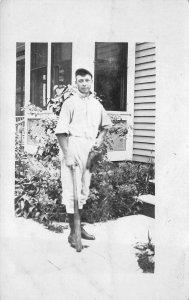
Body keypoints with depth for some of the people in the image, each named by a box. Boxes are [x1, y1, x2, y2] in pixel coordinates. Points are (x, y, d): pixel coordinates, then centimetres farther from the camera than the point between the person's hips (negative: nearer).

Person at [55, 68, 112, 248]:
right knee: (71, 190, -6)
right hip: (74, 146, -5)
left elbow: (106, 125, 27)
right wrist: (67, 155, -15)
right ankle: (73, 232, 4)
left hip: (90, 149, 6)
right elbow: (61, 131, -8)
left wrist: (100, 139, 8)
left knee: (84, 190, 12)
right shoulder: (70, 103, -2)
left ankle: (79, 227, 25)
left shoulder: (96, 104, 14)